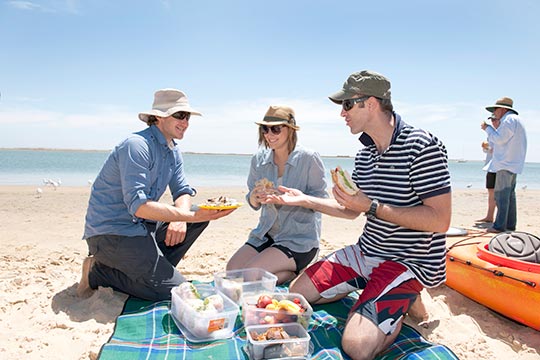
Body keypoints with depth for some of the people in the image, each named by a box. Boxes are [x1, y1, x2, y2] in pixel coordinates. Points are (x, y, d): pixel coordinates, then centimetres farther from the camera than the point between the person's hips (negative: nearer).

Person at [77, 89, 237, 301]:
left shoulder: (173, 151, 10)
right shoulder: (137, 146, -20)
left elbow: (183, 191, 5)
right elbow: (138, 206, -29)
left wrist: (180, 219, -18)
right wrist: (190, 215, -35)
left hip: (140, 227, 9)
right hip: (110, 232, -9)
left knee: (200, 219, 1)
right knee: (174, 290, -16)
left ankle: (154, 269, 3)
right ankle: (97, 273, -3)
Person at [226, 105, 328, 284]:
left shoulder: (309, 159, -11)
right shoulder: (259, 160, 4)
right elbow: (254, 204, 9)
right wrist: (256, 196, -16)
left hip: (300, 238, -6)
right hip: (266, 234, 6)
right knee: (232, 269, -9)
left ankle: (294, 272, 7)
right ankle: (287, 269, 9)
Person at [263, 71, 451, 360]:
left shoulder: (421, 146, -18)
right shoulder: (365, 153, 9)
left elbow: (440, 220, -24)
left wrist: (372, 207, -24)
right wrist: (304, 200, 8)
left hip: (408, 261, -8)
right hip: (365, 252, 8)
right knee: (296, 293, 8)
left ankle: (403, 303, 5)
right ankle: (373, 293, 16)